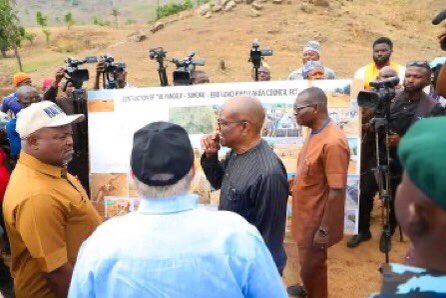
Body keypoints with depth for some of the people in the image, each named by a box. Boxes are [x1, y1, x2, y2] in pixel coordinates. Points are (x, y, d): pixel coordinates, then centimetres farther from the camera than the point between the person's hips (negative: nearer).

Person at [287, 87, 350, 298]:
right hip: (306, 214, 9)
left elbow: (337, 191, -26)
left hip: (317, 220, -9)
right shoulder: (316, 132, 2)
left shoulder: (332, 142, -28)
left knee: (312, 265, 11)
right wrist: (292, 183, 4)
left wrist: (324, 230, -21)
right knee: (306, 262, 27)